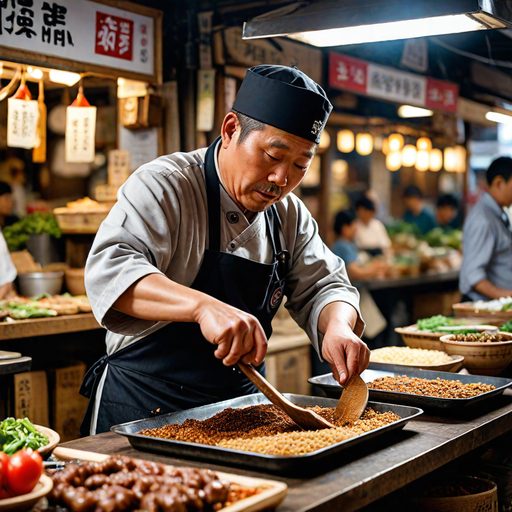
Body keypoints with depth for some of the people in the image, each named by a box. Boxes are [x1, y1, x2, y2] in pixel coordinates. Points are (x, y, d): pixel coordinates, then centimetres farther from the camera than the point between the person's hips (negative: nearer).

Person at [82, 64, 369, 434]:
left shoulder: (290, 214, 6)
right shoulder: (164, 186, -16)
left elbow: (323, 285, 8)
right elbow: (109, 271, -30)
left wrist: (338, 326, -16)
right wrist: (203, 306, -45)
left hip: (242, 403, 6)